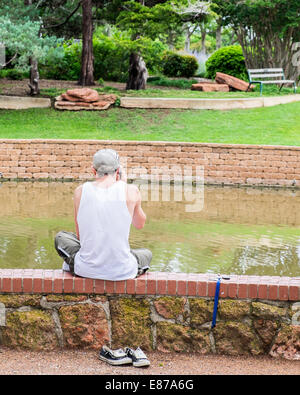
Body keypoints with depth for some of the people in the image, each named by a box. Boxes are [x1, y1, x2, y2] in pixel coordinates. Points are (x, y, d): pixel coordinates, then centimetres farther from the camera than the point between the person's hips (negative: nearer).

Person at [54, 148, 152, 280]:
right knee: (147, 253, 34)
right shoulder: (131, 191, -8)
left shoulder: (80, 191, -3)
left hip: (87, 270, 2)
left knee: (60, 237, 31)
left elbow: (79, 235, 8)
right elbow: (140, 224, 12)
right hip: (122, 272, -1)